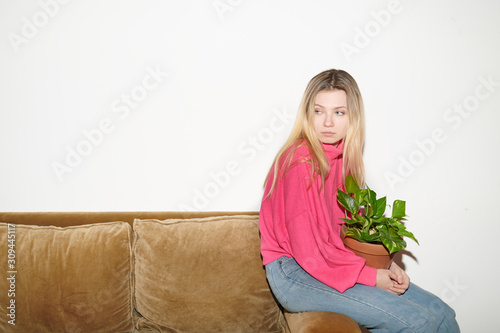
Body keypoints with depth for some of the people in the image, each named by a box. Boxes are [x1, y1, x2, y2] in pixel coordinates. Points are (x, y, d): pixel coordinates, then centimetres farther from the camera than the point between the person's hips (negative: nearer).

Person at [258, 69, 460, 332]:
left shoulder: (342, 157, 7)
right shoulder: (300, 162, -19)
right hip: (295, 274, -8)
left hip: (336, 262, 8)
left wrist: (386, 264, -2)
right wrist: (371, 276, -14)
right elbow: (308, 248, -21)